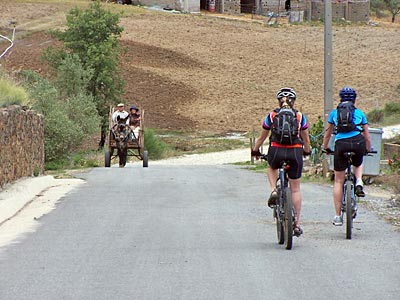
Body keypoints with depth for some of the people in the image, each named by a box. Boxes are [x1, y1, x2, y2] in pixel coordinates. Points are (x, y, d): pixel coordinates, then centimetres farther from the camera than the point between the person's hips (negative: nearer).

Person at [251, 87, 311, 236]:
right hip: (295, 152, 0)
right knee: (295, 189, 11)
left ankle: (274, 191, 9)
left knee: (271, 167, 36)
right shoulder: (300, 117, 12)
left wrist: (255, 151, 37)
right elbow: (306, 139, 22)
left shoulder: (271, 116, 11)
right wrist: (307, 151, 41)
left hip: (276, 151, 0)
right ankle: (297, 223, 10)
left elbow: (262, 137, 21)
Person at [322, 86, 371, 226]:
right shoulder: (359, 113, 20)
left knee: (338, 181, 9)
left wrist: (325, 148, 44)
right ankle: (358, 181, 4)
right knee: (358, 164, 36)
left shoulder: (334, 113, 21)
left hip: (341, 144, 0)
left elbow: (327, 134, 28)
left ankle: (338, 216, 7)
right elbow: (366, 135, 25)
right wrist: (368, 149, 42)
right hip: (358, 143, 1)